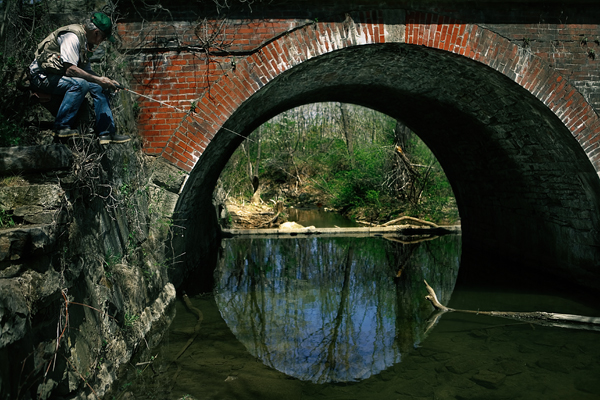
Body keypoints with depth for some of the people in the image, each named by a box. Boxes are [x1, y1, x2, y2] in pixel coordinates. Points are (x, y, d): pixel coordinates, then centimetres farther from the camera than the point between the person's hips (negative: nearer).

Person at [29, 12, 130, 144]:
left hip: (57, 75, 10)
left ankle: (106, 133, -2)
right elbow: (70, 69, -27)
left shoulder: (84, 39, 12)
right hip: (42, 77, -10)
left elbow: (86, 70, 12)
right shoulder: (72, 36, -19)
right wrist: (99, 80, -25)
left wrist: (106, 81, -2)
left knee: (99, 87, 2)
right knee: (80, 84, -32)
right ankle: (62, 127, -25)